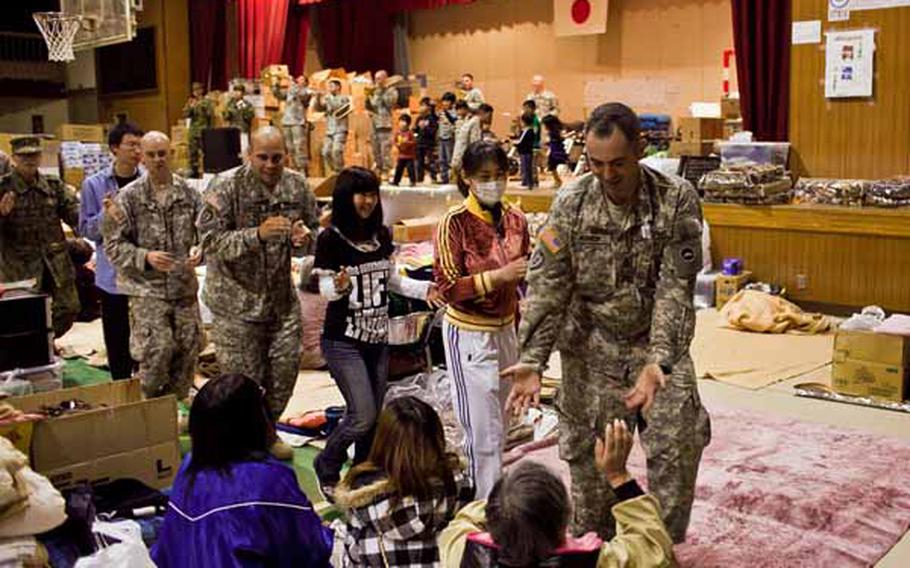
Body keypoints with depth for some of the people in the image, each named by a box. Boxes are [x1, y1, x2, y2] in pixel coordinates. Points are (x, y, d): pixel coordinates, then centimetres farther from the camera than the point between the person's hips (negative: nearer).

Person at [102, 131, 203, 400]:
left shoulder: (188, 193, 6)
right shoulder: (129, 197, -3)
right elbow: (114, 244, -4)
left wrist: (199, 250, -9)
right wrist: (145, 257, -19)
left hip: (185, 287, 4)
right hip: (147, 289, -4)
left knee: (188, 348, 6)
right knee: (156, 351, -10)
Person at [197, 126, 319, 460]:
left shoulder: (297, 186, 1)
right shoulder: (226, 187, -14)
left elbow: (313, 230, 13)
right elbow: (209, 241, -20)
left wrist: (303, 239, -12)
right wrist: (257, 235, -32)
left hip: (281, 296, 5)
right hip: (236, 298, -5)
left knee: (285, 368, 12)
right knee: (242, 378, 2)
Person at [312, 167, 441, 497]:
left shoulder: (381, 235, 6)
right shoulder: (331, 239, -11)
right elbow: (325, 288, -14)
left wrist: (424, 290, 4)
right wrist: (340, 285, -36)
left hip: (378, 339, 6)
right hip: (343, 341, -6)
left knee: (374, 417, 10)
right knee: (363, 416, -11)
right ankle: (327, 467, 16)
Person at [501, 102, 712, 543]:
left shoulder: (677, 200, -13)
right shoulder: (570, 204, -9)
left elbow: (676, 286, -17)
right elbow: (547, 286, -12)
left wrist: (659, 361, -29)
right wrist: (532, 361, -21)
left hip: (659, 343, 0)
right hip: (591, 346, 1)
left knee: (679, 442, -5)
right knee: (590, 455, 8)